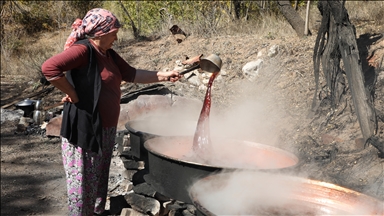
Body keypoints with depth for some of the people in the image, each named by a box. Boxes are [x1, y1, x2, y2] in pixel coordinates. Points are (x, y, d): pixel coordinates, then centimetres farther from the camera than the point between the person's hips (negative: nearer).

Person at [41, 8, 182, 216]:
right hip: (84, 129, -9)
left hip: (106, 129, 9)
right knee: (83, 181, 4)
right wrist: (73, 94, -23)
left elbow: (131, 74, 16)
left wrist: (163, 75, 13)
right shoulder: (82, 50, -19)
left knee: (100, 177, 21)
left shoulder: (108, 53, 10)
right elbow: (49, 67, -31)